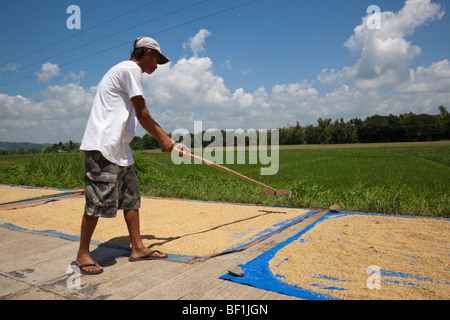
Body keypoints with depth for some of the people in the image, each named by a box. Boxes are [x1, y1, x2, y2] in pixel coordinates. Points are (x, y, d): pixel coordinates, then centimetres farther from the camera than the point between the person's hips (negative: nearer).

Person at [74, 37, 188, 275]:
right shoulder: (131, 69, -7)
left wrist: (169, 141, 17)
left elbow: (144, 118, 20)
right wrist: (163, 139, 1)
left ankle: (137, 248, 19)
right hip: (102, 145, -10)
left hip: (119, 148, 11)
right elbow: (142, 115, -10)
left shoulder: (130, 72, 24)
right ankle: (82, 254, 11)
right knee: (100, 200, -6)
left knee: (131, 197, 10)